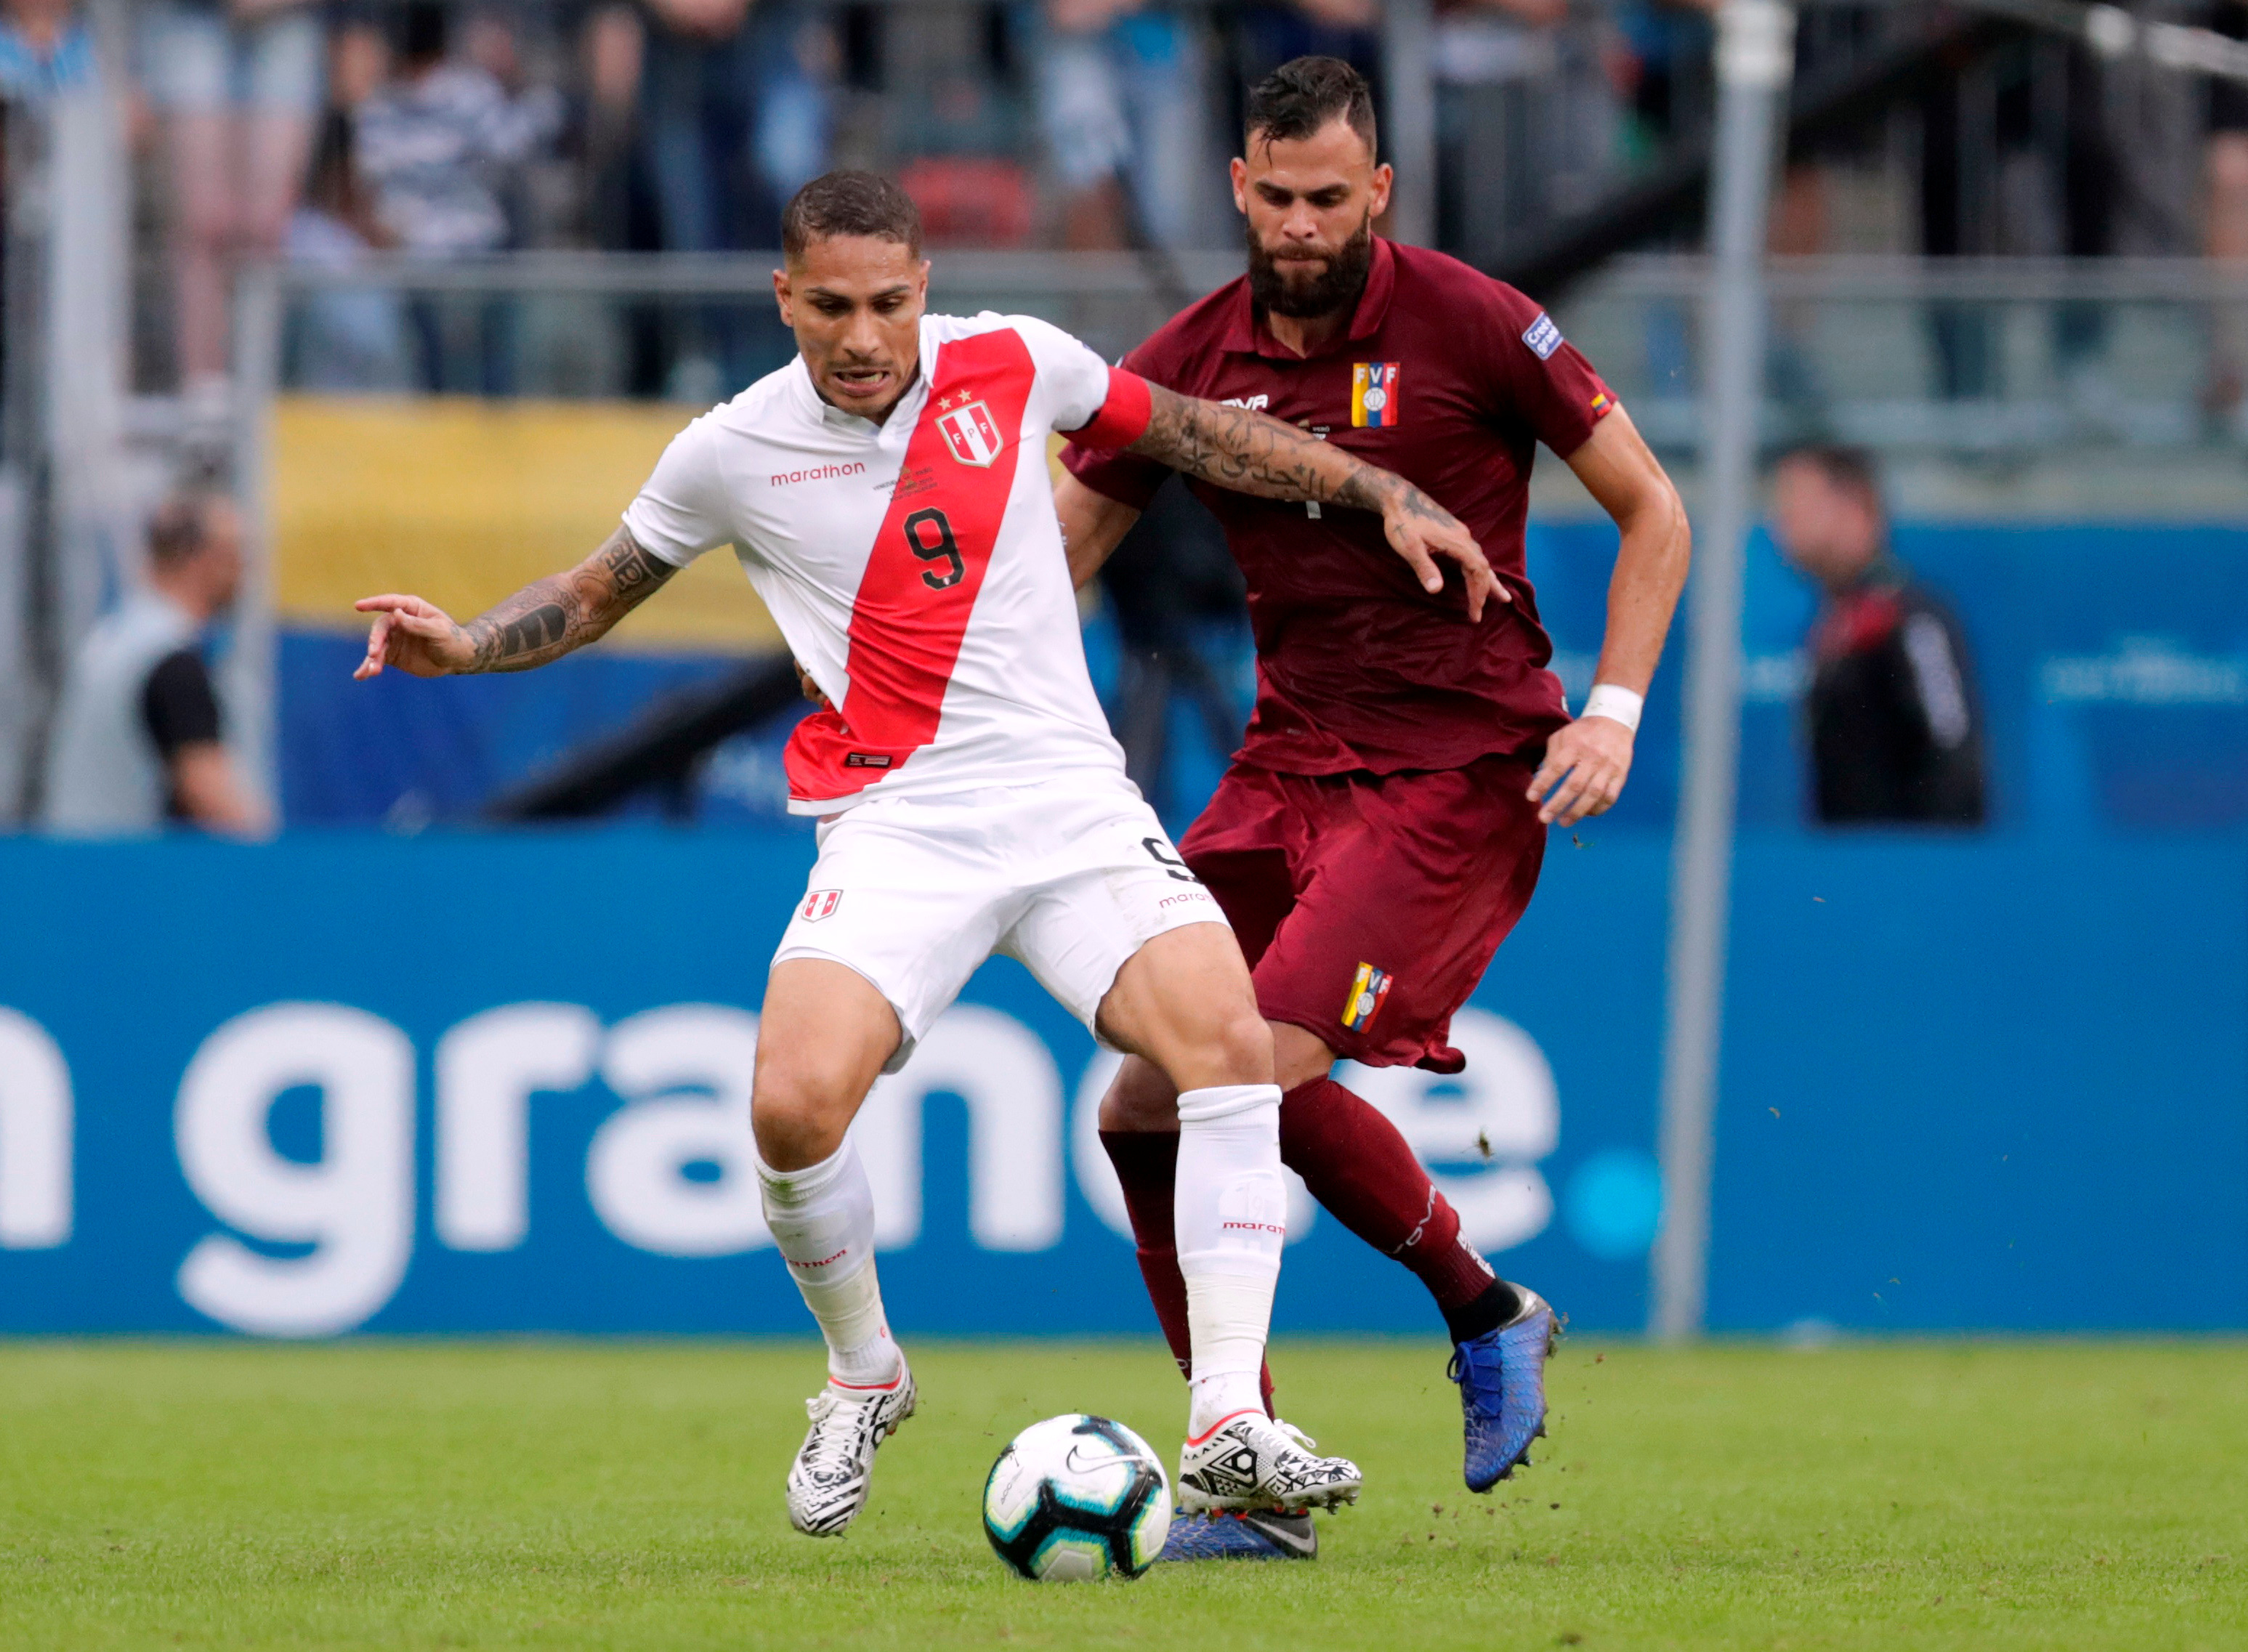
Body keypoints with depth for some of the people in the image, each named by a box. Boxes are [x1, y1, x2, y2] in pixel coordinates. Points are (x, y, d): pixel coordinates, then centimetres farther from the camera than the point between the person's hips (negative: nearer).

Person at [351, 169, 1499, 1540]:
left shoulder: (1011, 364, 2)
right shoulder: (732, 452, 0)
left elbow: (1191, 436, 19)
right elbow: (599, 594, 16)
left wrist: (1386, 497, 19)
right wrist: (463, 645, -2)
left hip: (1072, 798, 1)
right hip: (895, 829, -1)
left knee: (1229, 1041, -22)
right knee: (796, 1106, -23)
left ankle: (1227, 1428, -20)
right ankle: (865, 1378, 7)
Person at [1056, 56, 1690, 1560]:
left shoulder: (1468, 325, -9)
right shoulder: (1193, 363, 3)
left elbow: (1651, 510, -1)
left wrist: (1614, 713, -12)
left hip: (1460, 770, -6)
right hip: (1288, 762, 6)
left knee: (1270, 1068, -23)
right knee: (1146, 1112, -3)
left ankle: (1483, 1309, 3)